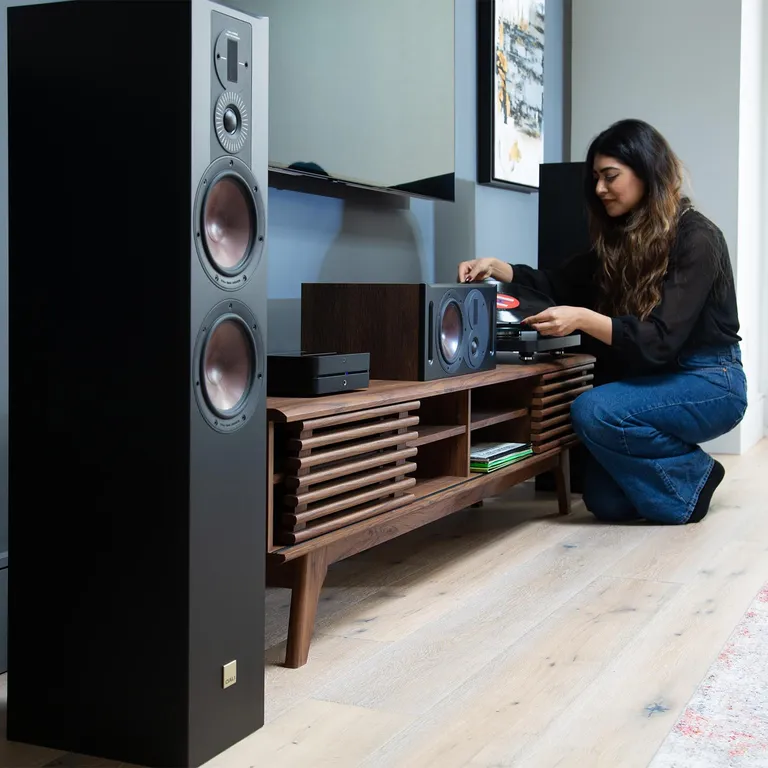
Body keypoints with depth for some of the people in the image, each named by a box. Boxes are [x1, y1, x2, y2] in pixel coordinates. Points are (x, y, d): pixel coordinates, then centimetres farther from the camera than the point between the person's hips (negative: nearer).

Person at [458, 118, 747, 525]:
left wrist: (582, 319, -34)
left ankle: (691, 480, -8)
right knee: (606, 502, -5)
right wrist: (496, 267, -7)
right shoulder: (620, 238, 6)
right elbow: (558, 283, 9)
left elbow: (662, 338, -24)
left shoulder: (695, 238, -18)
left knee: (592, 412, -29)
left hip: (707, 382, -7)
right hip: (653, 379, 7)